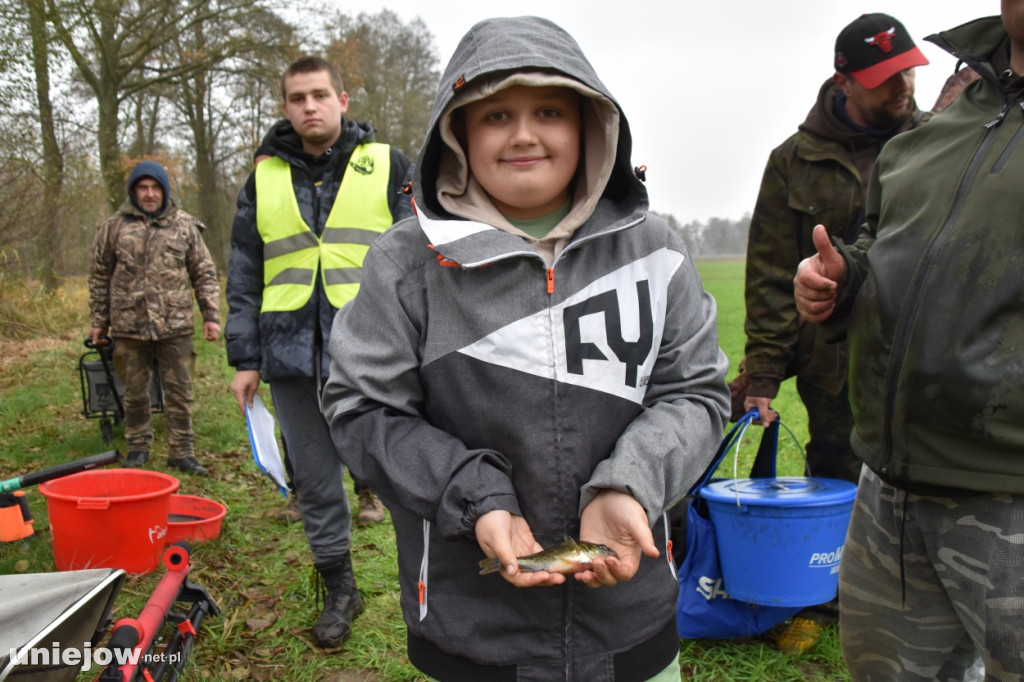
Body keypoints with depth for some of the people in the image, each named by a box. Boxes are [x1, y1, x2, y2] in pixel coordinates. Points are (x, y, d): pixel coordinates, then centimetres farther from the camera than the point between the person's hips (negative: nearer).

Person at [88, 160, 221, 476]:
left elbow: (205, 274, 6)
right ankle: (138, 447, 26)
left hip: (175, 325, -1)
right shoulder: (114, 227, 5)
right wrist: (98, 321, 9)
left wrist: (211, 315, -1)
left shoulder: (185, 226, 4)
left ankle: (182, 452, 13)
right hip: (129, 326, 1)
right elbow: (99, 277, 10)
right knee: (135, 391, 12)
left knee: (179, 391, 4)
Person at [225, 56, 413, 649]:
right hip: (292, 356, 3)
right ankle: (339, 588, 28)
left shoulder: (388, 167, 6)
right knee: (315, 479, 11)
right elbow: (244, 278, 15)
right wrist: (245, 359, 10)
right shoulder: (264, 180, 13)